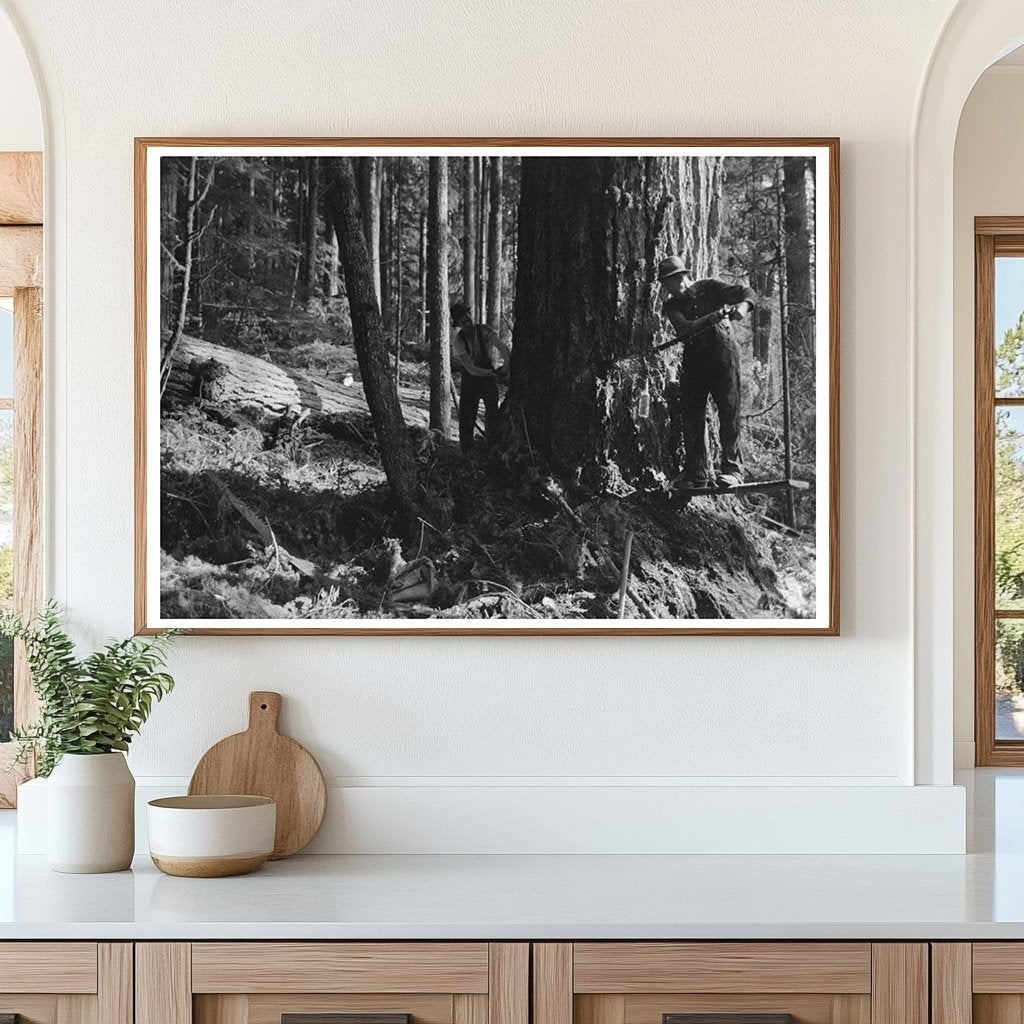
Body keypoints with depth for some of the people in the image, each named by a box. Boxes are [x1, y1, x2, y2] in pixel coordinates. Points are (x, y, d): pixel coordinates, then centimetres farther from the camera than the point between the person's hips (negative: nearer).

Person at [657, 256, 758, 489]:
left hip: (722, 353, -3)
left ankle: (732, 470, -8)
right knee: (691, 417, 0)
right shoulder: (672, 306, 6)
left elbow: (748, 292, -1)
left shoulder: (709, 288, 3)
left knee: (729, 411, -10)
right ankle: (697, 475, 6)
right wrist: (715, 316, -26)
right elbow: (684, 329, -13)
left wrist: (743, 306, -25)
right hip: (693, 361, 3)